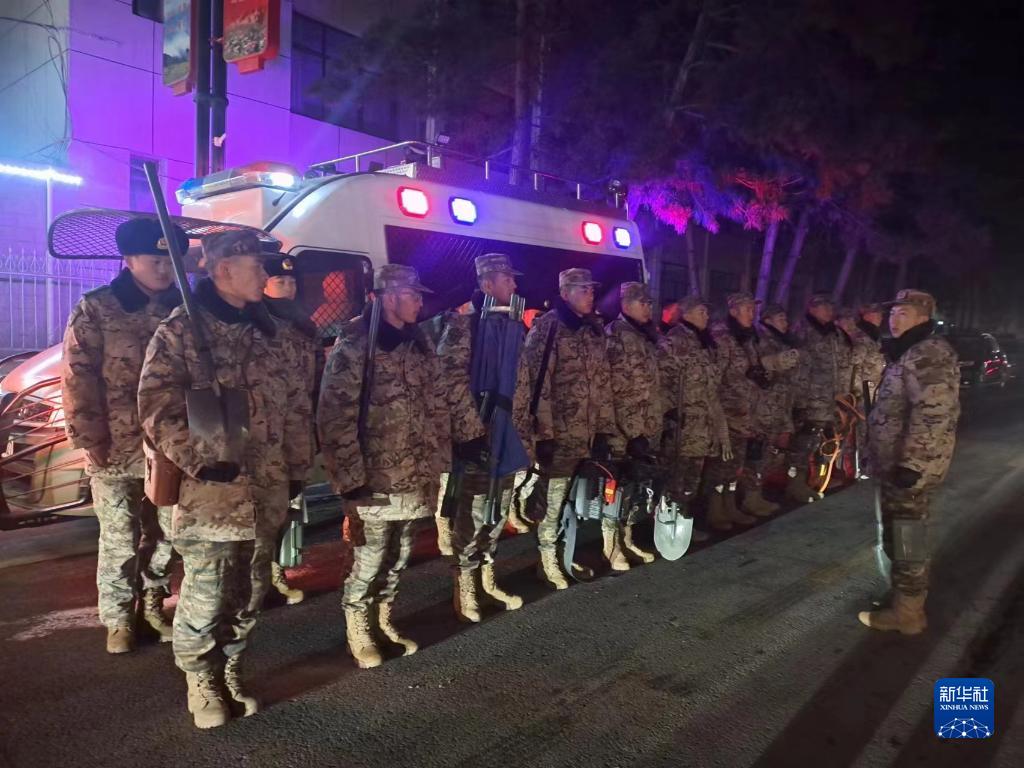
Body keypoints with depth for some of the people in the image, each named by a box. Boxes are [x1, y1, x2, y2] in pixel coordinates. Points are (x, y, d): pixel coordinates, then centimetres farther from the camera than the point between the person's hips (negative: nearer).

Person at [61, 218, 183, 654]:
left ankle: (153, 606, 32)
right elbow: (78, 380, -6)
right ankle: (117, 619, 24)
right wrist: (91, 440, -10)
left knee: (164, 536, 13)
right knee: (119, 542, 7)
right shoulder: (96, 309, -4)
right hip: (114, 453, -3)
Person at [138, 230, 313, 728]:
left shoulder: (266, 332, 12)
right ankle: (202, 682, 30)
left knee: (249, 595, 16)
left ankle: (230, 671, 37)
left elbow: (297, 404, 14)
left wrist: (297, 467, 10)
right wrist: (199, 463, -17)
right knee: (205, 599, 6)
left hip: (266, 492, 6)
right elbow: (156, 407, -13)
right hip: (210, 493, -6)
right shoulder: (181, 330, -7)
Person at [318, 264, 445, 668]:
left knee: (397, 560, 19)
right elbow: (335, 416, -15)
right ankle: (359, 630, 30)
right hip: (375, 482, -6)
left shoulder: (419, 344, 9)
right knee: (369, 562, 7)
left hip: (415, 478, 6)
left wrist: (436, 464, 11)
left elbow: (435, 408, 15)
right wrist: (350, 480, -17)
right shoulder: (354, 345, -13)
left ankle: (383, 620, 38)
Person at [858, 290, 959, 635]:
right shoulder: (910, 354, 16)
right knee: (900, 536, 18)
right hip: (896, 463, 10)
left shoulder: (930, 353, -17)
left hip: (909, 465, -10)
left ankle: (907, 611, 10)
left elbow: (933, 414, -26)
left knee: (906, 539, -1)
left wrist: (910, 463, -27)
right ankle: (907, 600, 30)